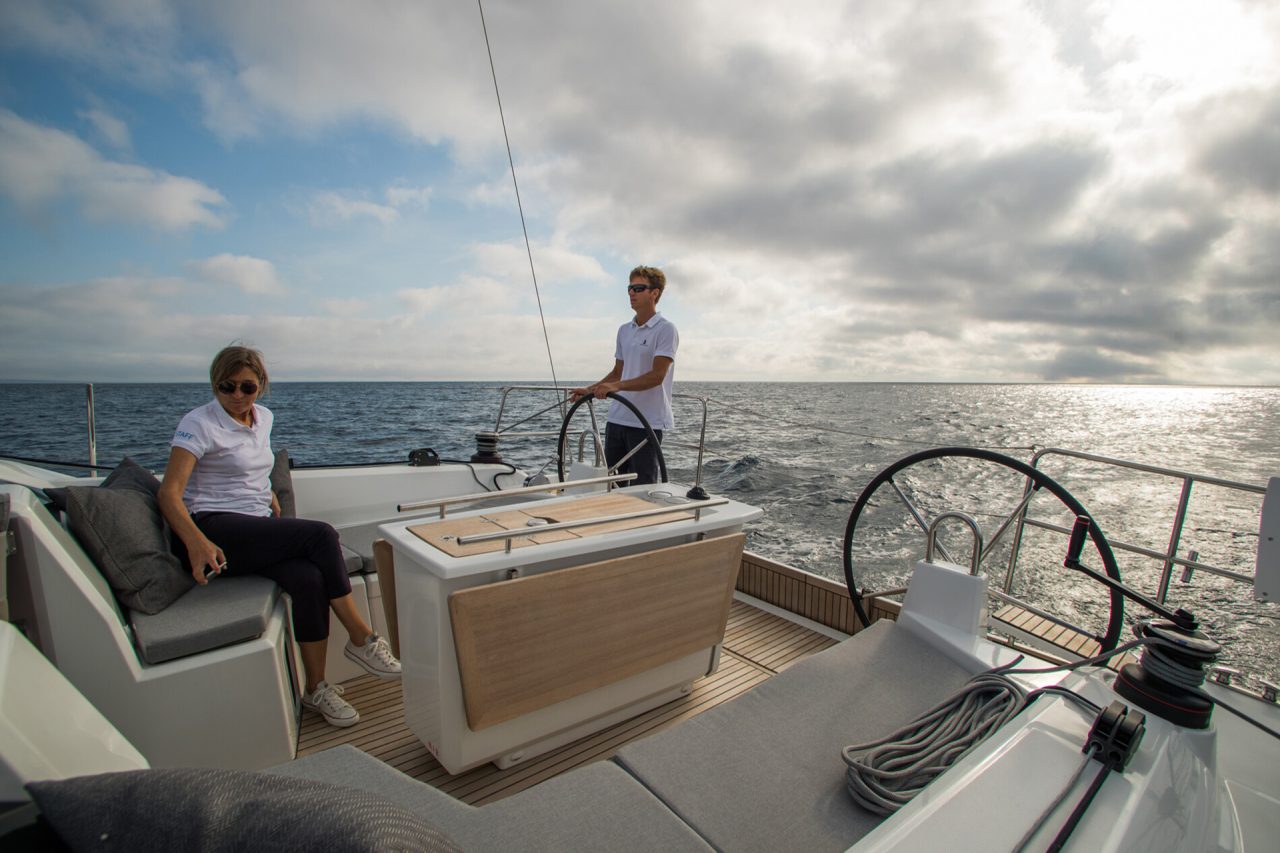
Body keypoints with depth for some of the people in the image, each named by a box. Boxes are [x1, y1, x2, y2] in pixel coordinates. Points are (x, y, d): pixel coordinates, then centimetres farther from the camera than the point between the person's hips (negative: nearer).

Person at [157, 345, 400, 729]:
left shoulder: (263, 417, 13)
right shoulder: (199, 423, -6)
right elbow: (169, 493, -16)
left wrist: (274, 505, 11)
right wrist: (196, 543, -32)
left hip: (259, 529, 6)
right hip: (216, 529, -6)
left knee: (310, 578, -26)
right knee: (321, 535, -28)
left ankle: (317, 687, -16)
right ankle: (362, 638, -17)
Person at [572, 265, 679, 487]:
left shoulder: (666, 329, -8)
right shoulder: (624, 330, 14)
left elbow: (657, 376, -17)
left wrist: (617, 386, -26)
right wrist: (589, 390, 10)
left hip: (648, 422, -7)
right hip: (617, 418, 7)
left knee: (642, 489, 2)